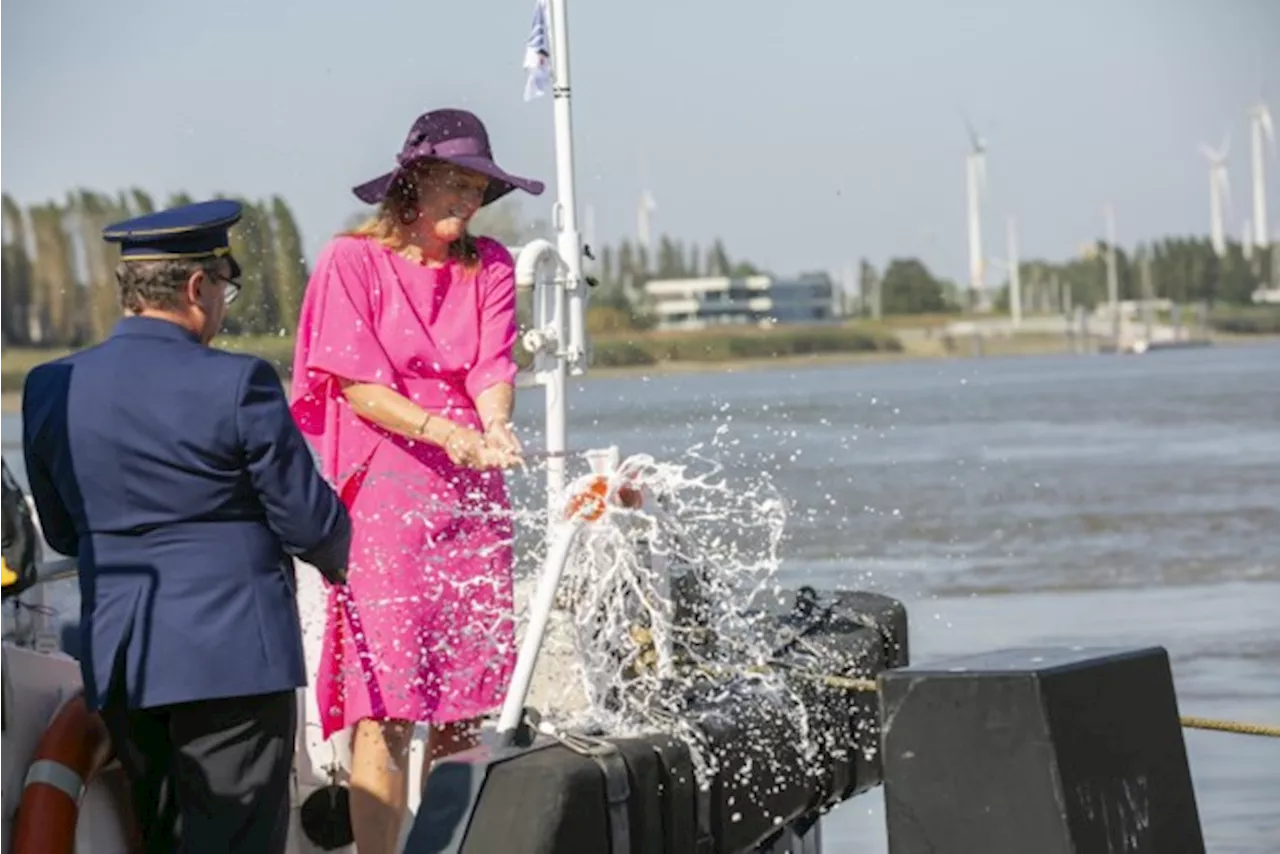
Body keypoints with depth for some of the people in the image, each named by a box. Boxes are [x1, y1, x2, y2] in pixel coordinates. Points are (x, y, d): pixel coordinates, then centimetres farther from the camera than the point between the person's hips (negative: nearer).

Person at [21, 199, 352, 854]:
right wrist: (334, 553, 15)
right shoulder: (236, 384, -12)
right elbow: (310, 521, -7)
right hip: (233, 656, -6)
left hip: (116, 663, 6)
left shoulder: (50, 388, 4)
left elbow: (61, 532, 13)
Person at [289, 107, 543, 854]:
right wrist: (446, 433, -20)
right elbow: (358, 388, -6)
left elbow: (494, 371, 1)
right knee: (384, 710, -12)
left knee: (464, 710, 1)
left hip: (472, 498, 4)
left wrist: (496, 429, -21)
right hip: (380, 492, -4)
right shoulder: (353, 261, 0)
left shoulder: (489, 267, 13)